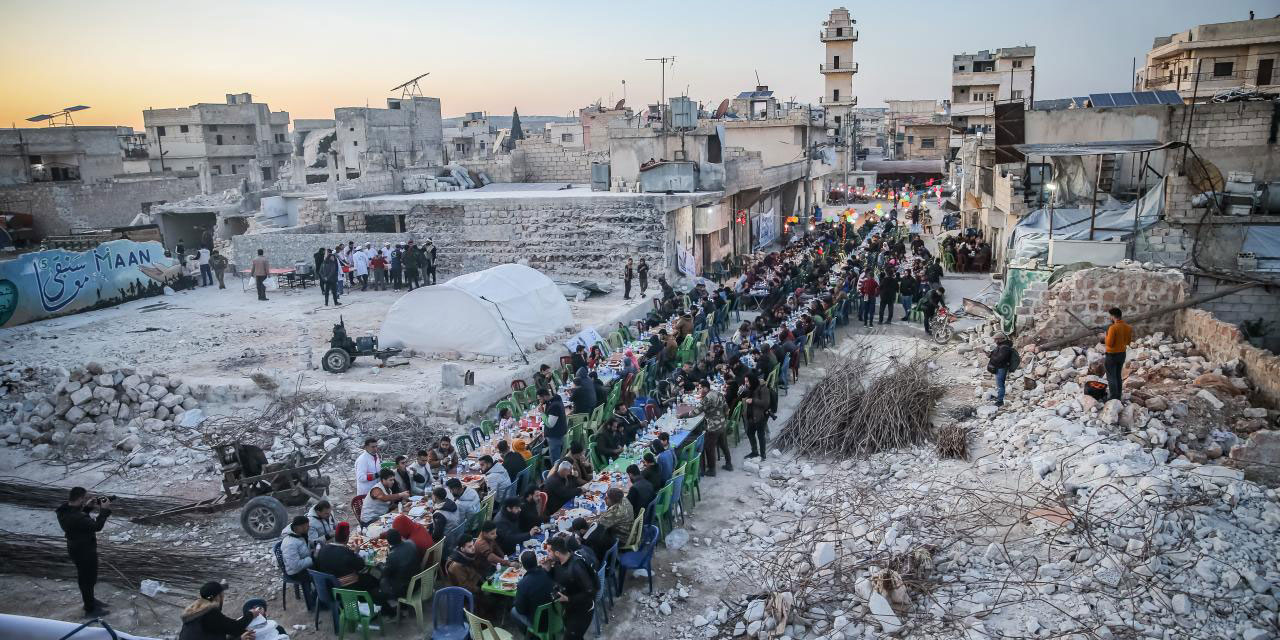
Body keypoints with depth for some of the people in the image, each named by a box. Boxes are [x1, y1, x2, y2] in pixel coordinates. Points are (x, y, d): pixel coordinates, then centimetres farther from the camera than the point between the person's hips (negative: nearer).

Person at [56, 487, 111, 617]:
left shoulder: (64, 510, -7)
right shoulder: (75, 517, -36)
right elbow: (97, 526, -31)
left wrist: (88, 507, -1)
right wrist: (104, 510, -22)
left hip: (76, 547, 9)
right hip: (84, 552, -9)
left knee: (86, 577, 27)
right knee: (87, 579, 8)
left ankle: (90, 600, 47)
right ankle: (90, 610, 24)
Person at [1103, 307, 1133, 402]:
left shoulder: (1113, 328, -24)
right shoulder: (1128, 327, 0)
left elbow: (1109, 343, -22)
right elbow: (1128, 341, 10)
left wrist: (1105, 337, -5)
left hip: (1112, 355, -7)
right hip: (1122, 354, 7)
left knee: (1111, 377, 2)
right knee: (1118, 375, 18)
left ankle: (1113, 398, 5)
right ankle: (1118, 396, 25)